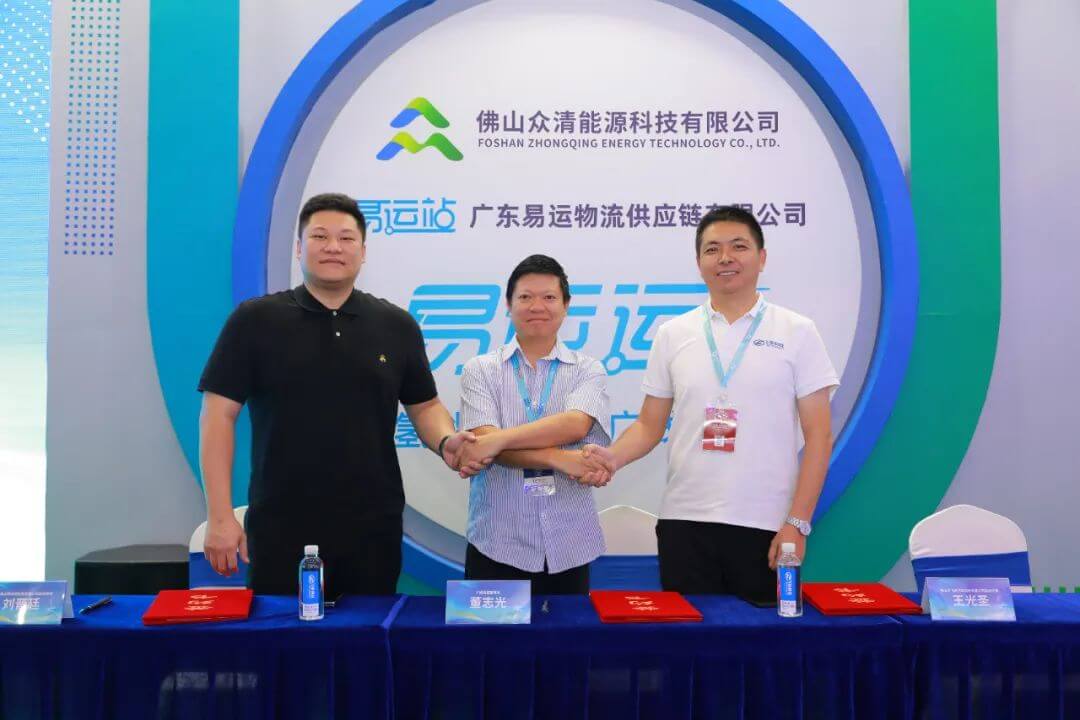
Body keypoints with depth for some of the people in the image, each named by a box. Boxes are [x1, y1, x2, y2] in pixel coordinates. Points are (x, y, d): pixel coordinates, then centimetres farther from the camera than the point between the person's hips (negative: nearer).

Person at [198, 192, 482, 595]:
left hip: (373, 528, 2)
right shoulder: (254, 320, -1)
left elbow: (424, 405, 11)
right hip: (280, 528, -2)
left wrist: (445, 442, -11)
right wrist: (220, 515, -9)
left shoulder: (397, 326, 6)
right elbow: (219, 415, -3)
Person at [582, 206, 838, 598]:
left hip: (766, 526, -1)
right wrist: (612, 456, -11)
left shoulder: (797, 332, 1)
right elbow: (650, 425, 9)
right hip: (684, 522, 2)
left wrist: (797, 523, -7)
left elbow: (818, 436, -1)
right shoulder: (673, 334, 6)